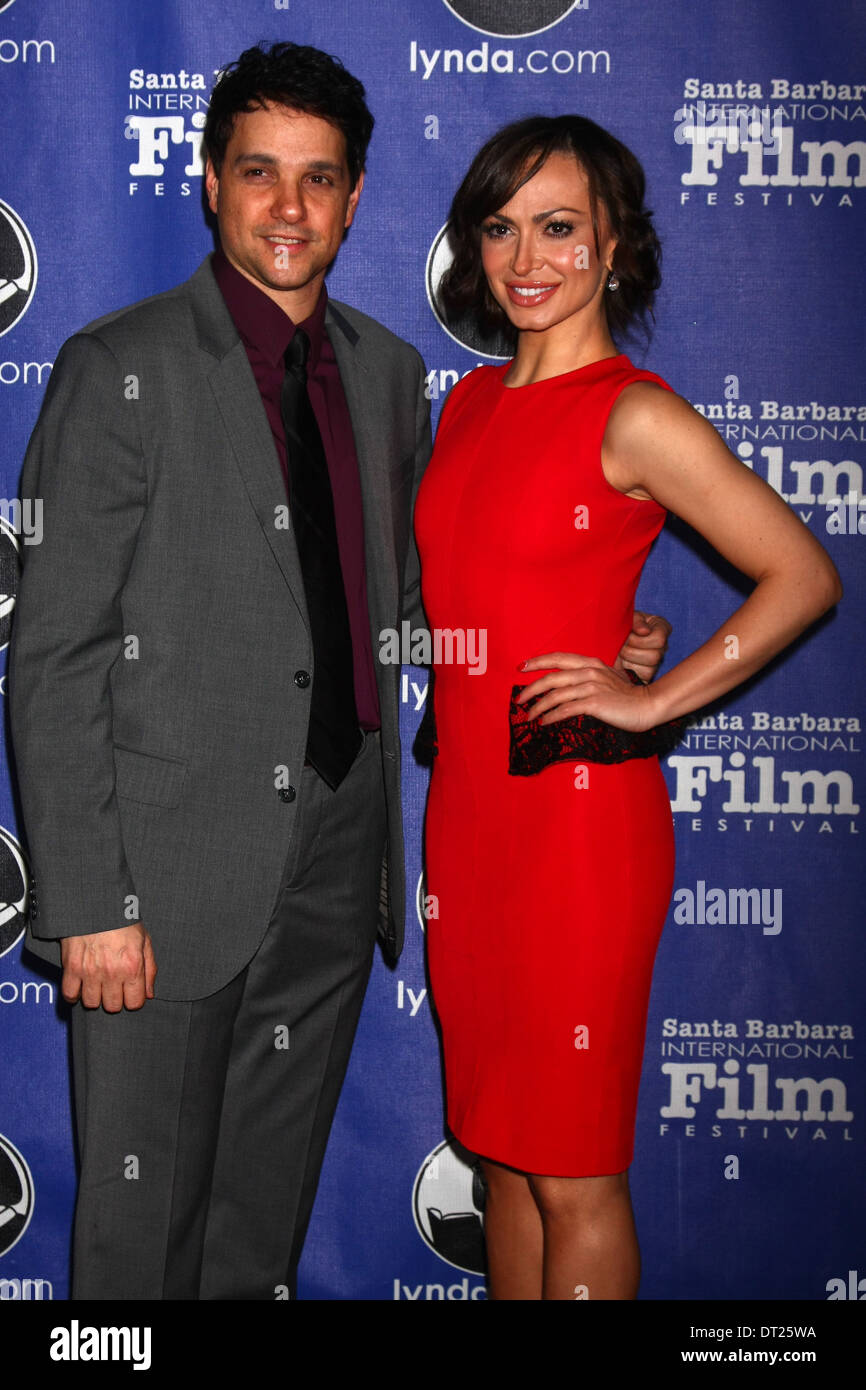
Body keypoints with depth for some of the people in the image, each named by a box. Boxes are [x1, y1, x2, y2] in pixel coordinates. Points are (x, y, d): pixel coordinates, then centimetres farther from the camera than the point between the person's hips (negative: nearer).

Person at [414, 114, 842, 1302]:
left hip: (580, 816, -7)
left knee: (573, 1172, 5)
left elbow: (806, 577, -12)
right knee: (500, 1148, 17)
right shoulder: (471, 403, 11)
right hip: (468, 806, 7)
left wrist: (652, 699, -15)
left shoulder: (636, 416, -10)